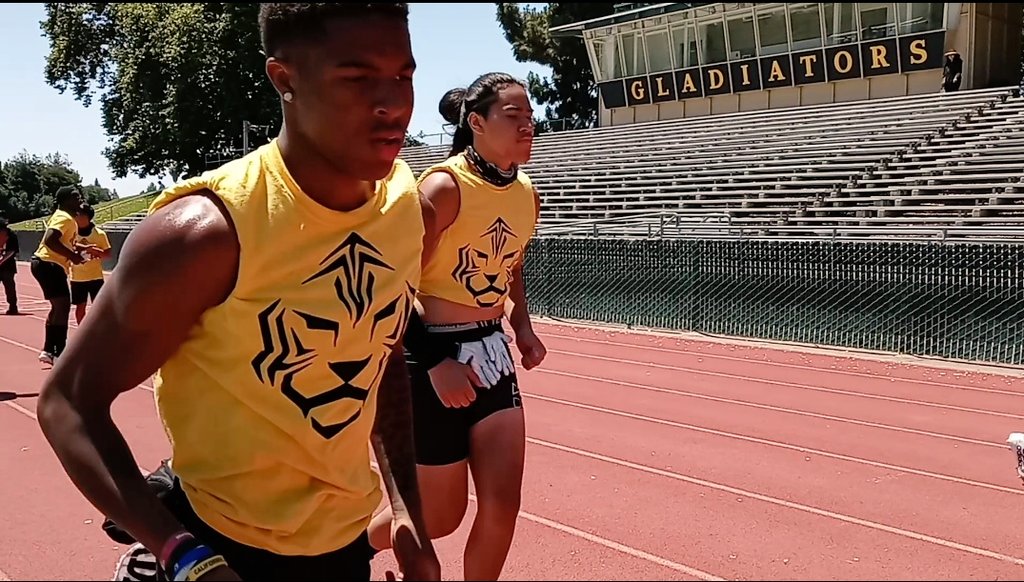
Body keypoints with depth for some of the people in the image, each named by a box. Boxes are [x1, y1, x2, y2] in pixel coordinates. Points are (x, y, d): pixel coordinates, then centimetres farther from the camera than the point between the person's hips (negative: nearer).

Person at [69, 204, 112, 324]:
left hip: (95, 276, -2)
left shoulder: (99, 234, -6)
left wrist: (98, 253, -23)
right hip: (77, 277, 2)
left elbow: (108, 254, -2)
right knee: (80, 306, 8)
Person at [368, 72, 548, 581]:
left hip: (492, 354, 7)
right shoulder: (444, 186, -18)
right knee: (441, 515, 8)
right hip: (434, 357, -6)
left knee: (502, 504, 3)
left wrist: (522, 326, 9)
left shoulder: (527, 195, 5)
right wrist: (435, 360, -24)